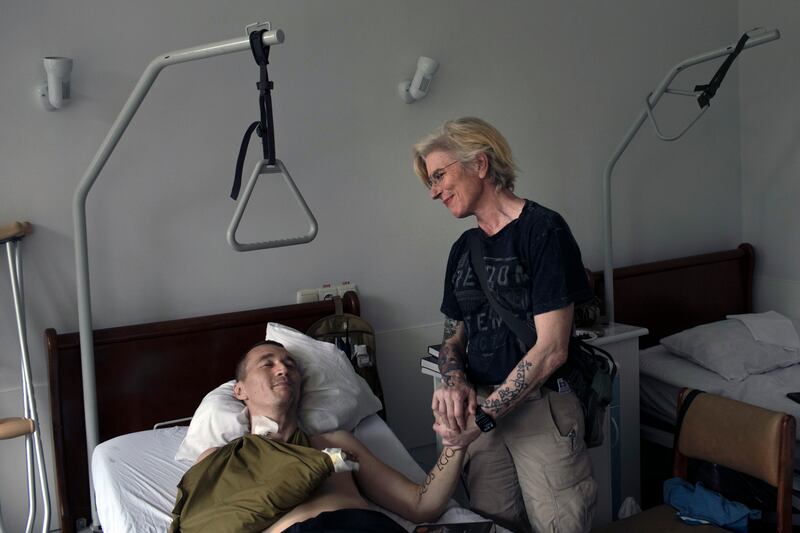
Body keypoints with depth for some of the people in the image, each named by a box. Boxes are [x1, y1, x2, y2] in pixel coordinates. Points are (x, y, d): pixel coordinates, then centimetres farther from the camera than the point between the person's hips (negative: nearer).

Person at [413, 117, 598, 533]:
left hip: (542, 406, -6)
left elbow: (551, 348, -16)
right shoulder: (463, 248, 11)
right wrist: (453, 382, -7)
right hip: (481, 408, 6)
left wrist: (483, 417, -17)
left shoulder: (543, 230, -11)